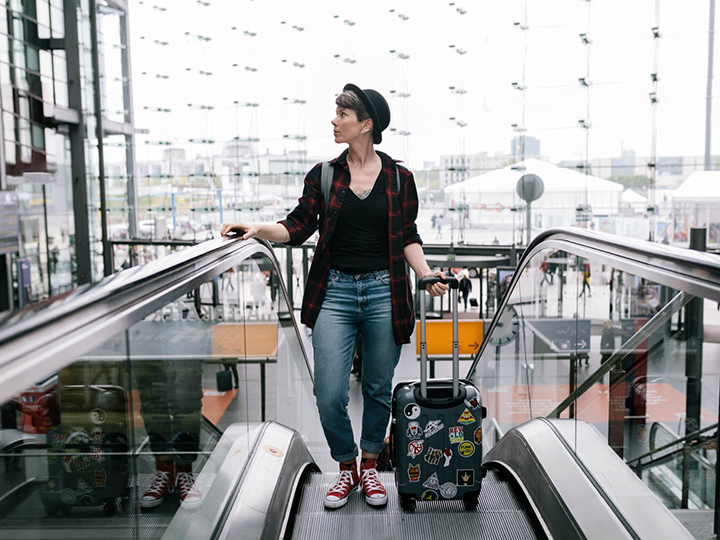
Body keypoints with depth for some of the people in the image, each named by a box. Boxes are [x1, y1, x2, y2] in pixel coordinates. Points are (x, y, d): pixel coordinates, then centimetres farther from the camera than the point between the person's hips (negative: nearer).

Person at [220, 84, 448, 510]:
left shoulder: (399, 177, 4)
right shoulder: (324, 175, 7)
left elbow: (408, 236, 6)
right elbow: (299, 226, 3)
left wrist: (427, 275, -8)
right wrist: (259, 229, -13)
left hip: (383, 291, 0)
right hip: (335, 291, 1)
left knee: (379, 389, 10)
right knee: (330, 395, -3)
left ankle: (370, 467, 31)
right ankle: (347, 469, 22)